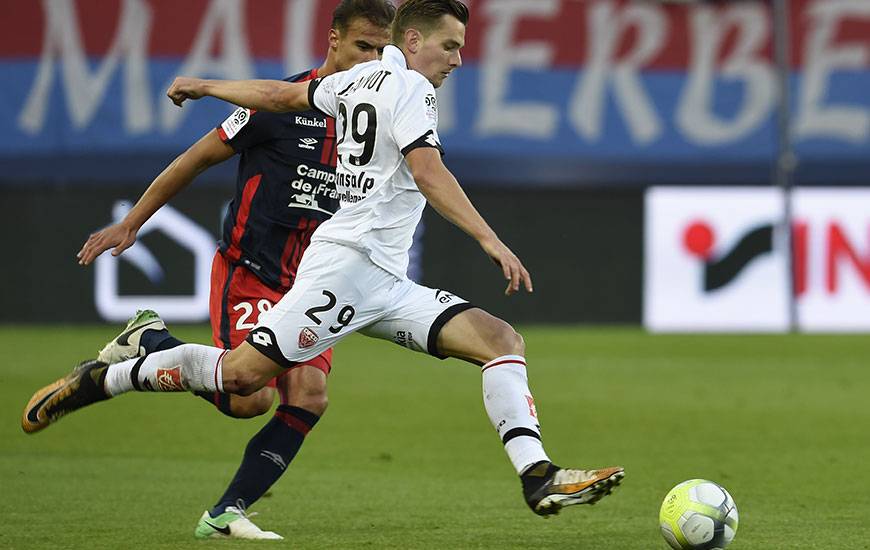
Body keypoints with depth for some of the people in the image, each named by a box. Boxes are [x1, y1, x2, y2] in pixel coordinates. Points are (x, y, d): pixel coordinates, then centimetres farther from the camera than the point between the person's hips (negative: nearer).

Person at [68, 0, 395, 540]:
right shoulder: (283, 104, -11)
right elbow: (198, 158, -2)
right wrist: (130, 225, -1)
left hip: (311, 284, 5)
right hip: (247, 271, -5)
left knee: (308, 396, -14)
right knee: (250, 398, -18)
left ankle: (226, 514, -4)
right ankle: (148, 342, 7)